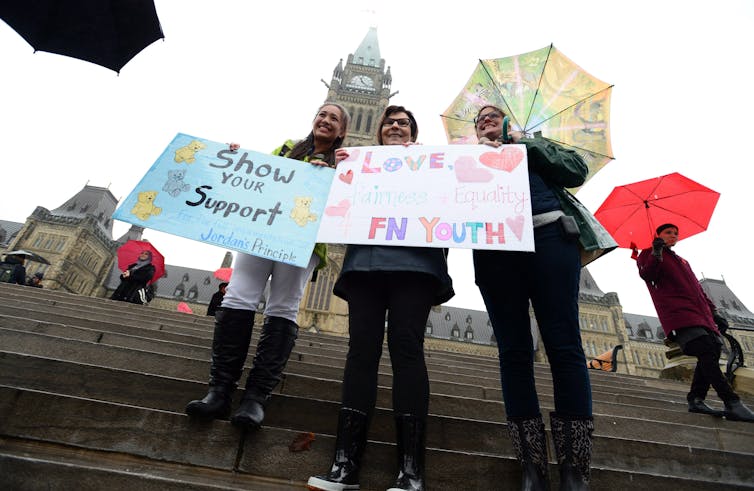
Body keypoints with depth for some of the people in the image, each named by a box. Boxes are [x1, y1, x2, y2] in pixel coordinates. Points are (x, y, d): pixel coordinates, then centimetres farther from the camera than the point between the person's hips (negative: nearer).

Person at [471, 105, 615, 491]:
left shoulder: (535, 147, 29)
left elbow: (576, 170, 12)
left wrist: (525, 144, 11)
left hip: (549, 235, -1)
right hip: (493, 247, 1)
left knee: (563, 345, -9)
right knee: (513, 351, -5)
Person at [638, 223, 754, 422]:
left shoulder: (683, 262, 34)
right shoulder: (649, 254, 12)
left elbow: (698, 289, 32)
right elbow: (647, 275, -8)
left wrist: (714, 312, 20)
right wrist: (656, 254, -24)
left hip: (700, 313, 8)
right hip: (677, 312, -8)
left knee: (711, 352, -4)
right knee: (706, 352, -21)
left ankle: (696, 399, 3)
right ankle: (732, 403, -24)